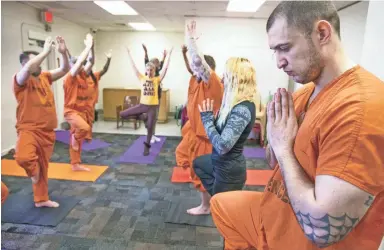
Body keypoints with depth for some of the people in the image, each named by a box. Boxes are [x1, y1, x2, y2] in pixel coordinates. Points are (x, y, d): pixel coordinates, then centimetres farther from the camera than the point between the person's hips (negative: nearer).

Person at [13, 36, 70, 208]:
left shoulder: (45, 76, 8)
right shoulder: (20, 79, -10)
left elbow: (64, 69, 9)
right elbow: (28, 68, -31)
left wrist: (63, 53, -7)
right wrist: (46, 51, -24)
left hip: (47, 131, 6)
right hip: (28, 129, -5)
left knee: (43, 166, 15)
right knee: (24, 157, -34)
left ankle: (41, 199, 32)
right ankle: (33, 170, 4)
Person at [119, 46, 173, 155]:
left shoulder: (157, 79, -2)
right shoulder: (142, 78, 3)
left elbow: (166, 68, -8)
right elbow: (134, 66, 3)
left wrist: (169, 55, -12)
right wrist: (129, 54, 1)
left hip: (152, 106, -2)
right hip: (142, 105, 2)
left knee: (150, 127, 3)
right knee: (122, 114, -2)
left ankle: (147, 147, 21)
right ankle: (142, 116, 17)